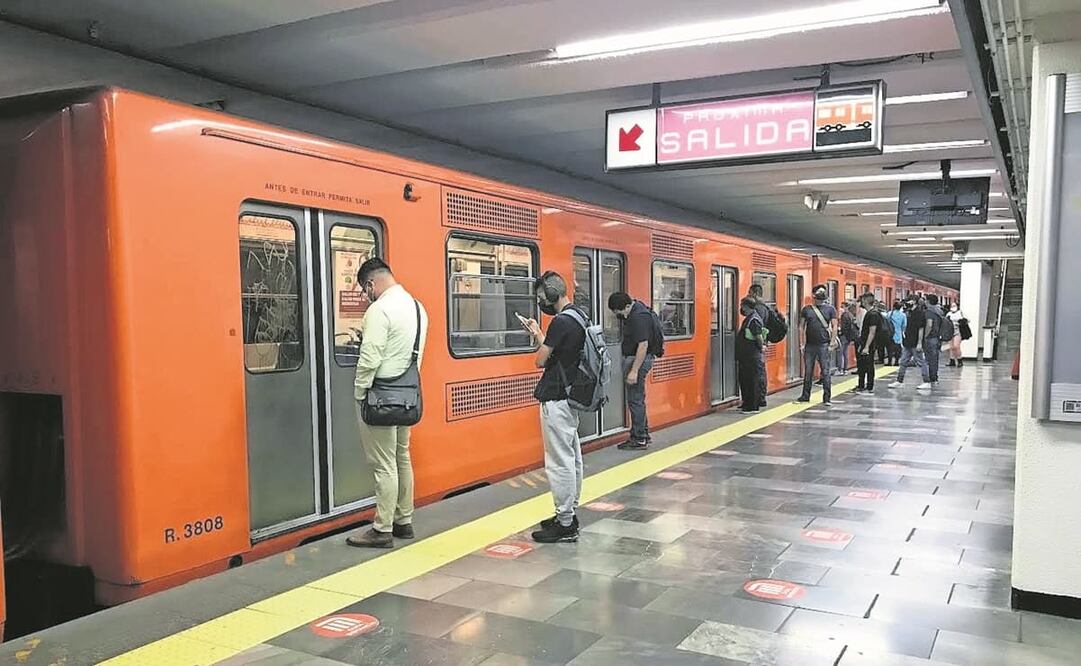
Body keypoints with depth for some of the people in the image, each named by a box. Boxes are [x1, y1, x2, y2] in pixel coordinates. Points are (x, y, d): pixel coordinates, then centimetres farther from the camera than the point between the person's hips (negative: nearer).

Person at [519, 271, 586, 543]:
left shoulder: (561, 321, -20)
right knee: (573, 458, 15)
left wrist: (538, 338, 4)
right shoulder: (580, 315, 10)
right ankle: (570, 514, 26)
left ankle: (565, 525, 3)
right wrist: (538, 333, 15)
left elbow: (541, 360, -14)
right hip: (572, 396, 10)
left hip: (556, 399, -10)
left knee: (559, 462, -4)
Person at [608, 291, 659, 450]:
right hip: (633, 357, 11)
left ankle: (639, 440, 1)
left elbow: (643, 345, -27)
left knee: (635, 400, -5)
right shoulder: (635, 307, 8)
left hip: (639, 359, -11)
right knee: (638, 399, 16)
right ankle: (643, 435, 25)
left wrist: (634, 370, -27)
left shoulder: (639, 318, -24)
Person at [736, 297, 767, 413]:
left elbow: (759, 337, -23)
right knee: (744, 380, 16)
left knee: (752, 381, -3)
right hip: (745, 356, 10)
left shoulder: (754, 320, -18)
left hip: (752, 358, -10)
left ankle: (753, 407, 3)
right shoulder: (748, 319, 14)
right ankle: (746, 404, 26)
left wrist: (761, 347, -9)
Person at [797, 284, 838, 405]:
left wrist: (832, 341, -8)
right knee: (808, 372, 8)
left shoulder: (830, 309, 4)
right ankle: (805, 396, 17)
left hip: (823, 345, -2)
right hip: (809, 345, 2)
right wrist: (802, 343, 2)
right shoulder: (807, 309, 8)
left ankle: (826, 398, 4)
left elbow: (834, 326, 2)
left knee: (825, 372, -1)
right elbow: (801, 327, 9)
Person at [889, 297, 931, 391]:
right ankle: (899, 381, 17)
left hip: (915, 344, -9)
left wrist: (919, 343, -20)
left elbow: (921, 329, -18)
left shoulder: (919, 313, -15)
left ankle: (927, 383, 6)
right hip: (908, 343, 9)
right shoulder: (910, 313, 13)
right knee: (903, 362, 11)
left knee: (920, 362, -1)